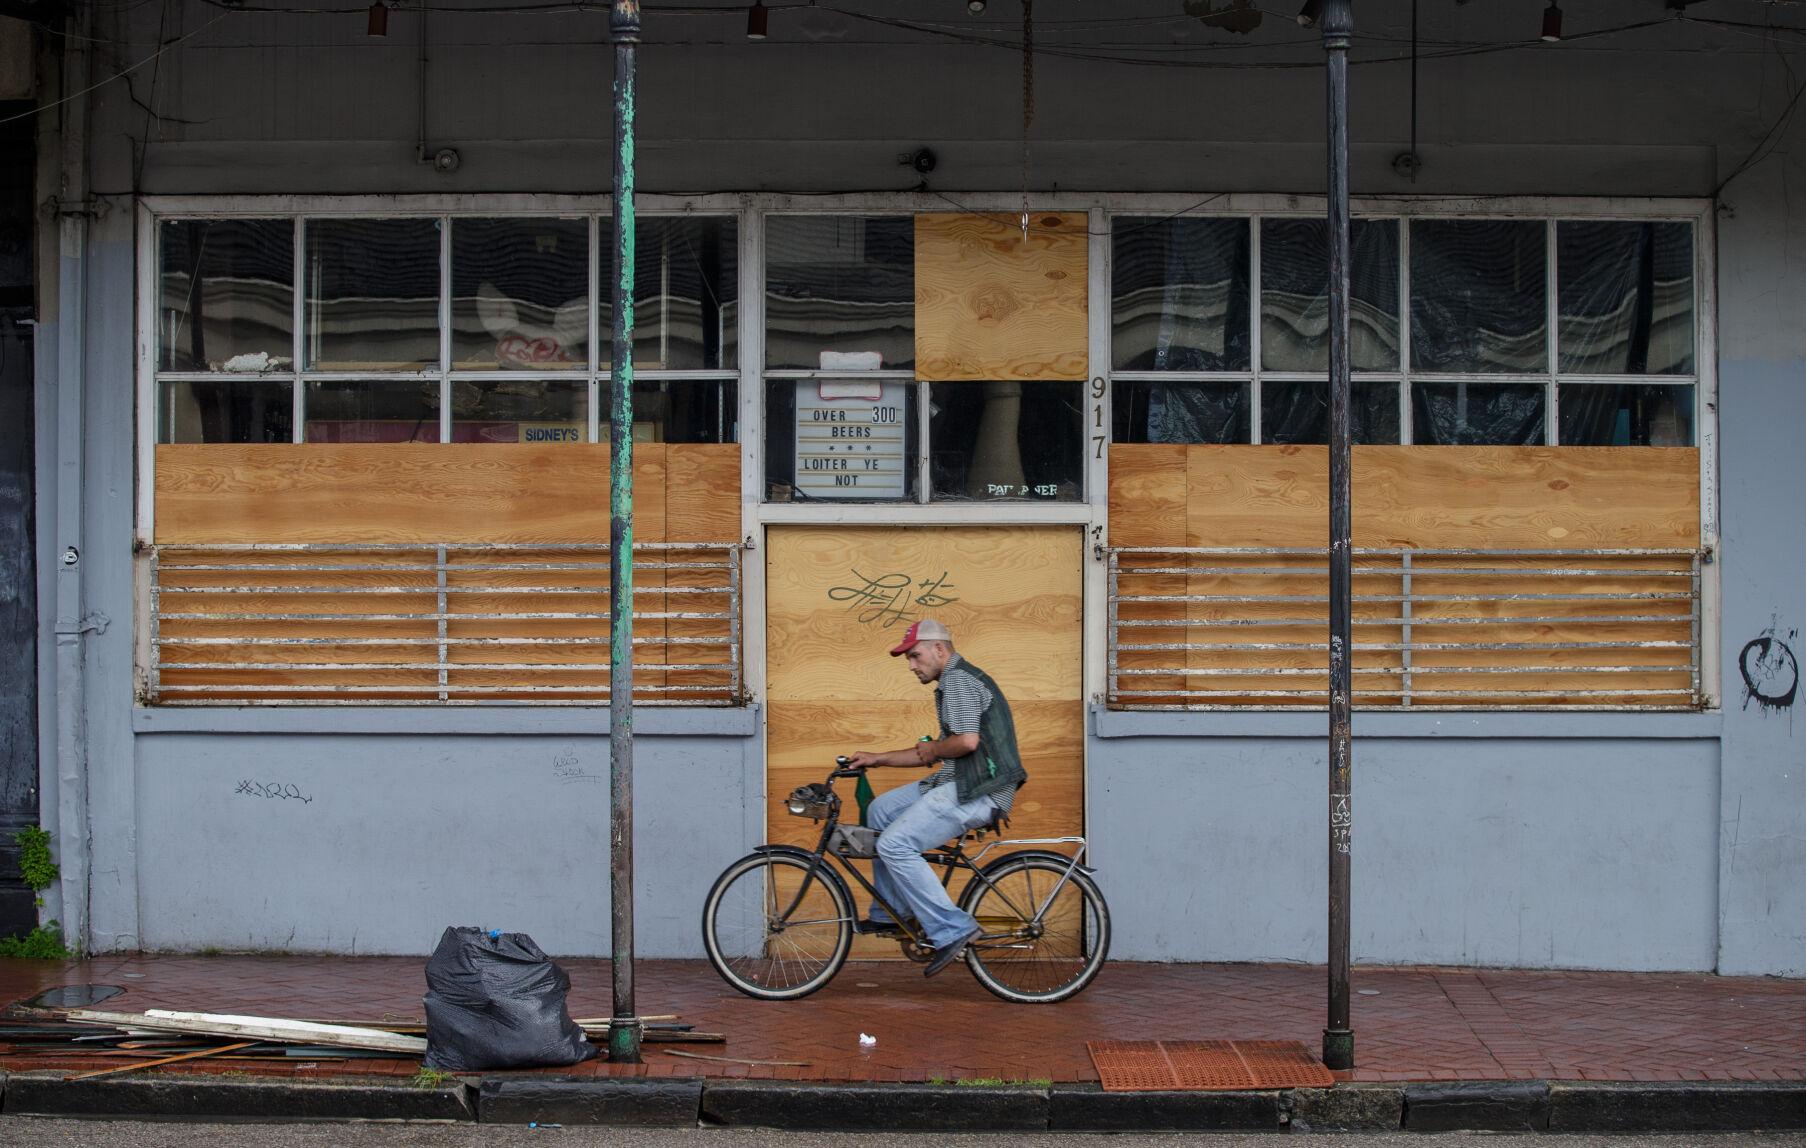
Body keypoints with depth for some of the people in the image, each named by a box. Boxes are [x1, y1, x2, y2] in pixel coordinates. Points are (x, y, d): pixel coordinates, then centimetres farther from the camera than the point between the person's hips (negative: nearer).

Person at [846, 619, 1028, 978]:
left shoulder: (958, 681, -11)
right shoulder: (958, 680, 23)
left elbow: (967, 741, -25)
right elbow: (937, 754, 26)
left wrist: (931, 749, -6)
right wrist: (878, 758, 21)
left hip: (978, 791, -11)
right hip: (960, 782, 11)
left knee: (895, 844, -17)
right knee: (881, 811, 17)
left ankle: (952, 930, -16)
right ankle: (888, 912, 22)